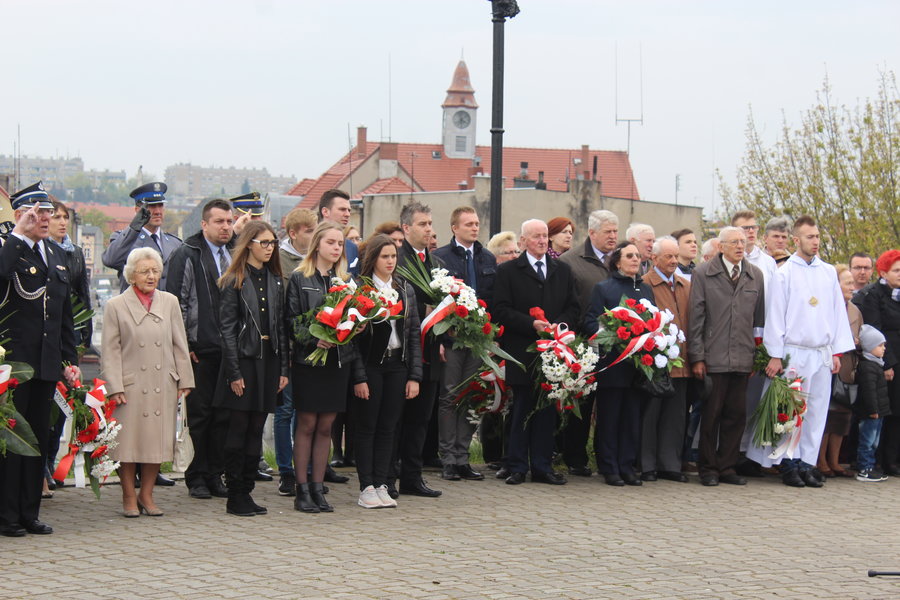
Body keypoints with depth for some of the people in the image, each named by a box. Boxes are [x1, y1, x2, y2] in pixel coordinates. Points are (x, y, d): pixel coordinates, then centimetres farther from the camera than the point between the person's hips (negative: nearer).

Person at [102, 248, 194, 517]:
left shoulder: (169, 302, 9)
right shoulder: (116, 306, 0)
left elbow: (179, 344, 11)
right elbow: (110, 351, -1)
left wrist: (184, 380, 6)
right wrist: (114, 387, -8)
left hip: (163, 386, 3)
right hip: (130, 385, -3)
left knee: (157, 441, 5)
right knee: (129, 443, 0)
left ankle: (146, 495, 16)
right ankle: (129, 497, 12)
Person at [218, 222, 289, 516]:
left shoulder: (275, 281, 12)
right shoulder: (234, 281, -5)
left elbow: (281, 326, 12)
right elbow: (227, 328, -8)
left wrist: (283, 368, 5)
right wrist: (234, 373, -13)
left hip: (268, 359, 5)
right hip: (244, 359, -5)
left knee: (257, 429, 7)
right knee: (239, 428, -2)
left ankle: (247, 491, 13)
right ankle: (235, 496, 2)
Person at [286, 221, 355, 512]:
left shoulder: (346, 280, 11)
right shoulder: (299, 278, -2)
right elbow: (291, 319, -7)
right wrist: (314, 339, -20)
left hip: (338, 360, 4)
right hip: (308, 358, -4)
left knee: (326, 426, 7)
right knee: (307, 424, 0)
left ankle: (318, 487, 13)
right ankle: (302, 490, 5)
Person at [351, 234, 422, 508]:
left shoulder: (406, 290, 10)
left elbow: (414, 334, 10)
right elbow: (353, 336, -8)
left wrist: (415, 375, 3)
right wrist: (359, 377, -13)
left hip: (397, 366, 4)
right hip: (370, 365, -4)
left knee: (388, 427, 6)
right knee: (367, 426, 1)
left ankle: (381, 485, 10)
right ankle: (366, 488, 4)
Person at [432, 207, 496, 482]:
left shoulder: (488, 259, 13)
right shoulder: (440, 257, -2)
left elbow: (494, 300, 13)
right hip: (451, 337, -4)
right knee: (449, 398, -1)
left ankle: (462, 457, 12)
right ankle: (448, 459, 3)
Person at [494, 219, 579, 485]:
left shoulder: (563, 271, 14)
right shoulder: (508, 271, 2)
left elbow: (573, 308, 12)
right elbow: (501, 311, -5)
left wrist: (558, 324, -8)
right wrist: (532, 324, -16)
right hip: (521, 351, -3)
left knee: (547, 411, 5)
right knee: (522, 410, 0)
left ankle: (542, 466, 11)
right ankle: (517, 466, 6)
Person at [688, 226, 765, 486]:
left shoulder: (755, 275, 11)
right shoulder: (703, 274, 1)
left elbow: (759, 317, 14)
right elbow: (695, 317, 0)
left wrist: (758, 355, 10)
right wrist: (697, 357, -5)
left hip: (742, 358, 3)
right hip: (713, 356, -3)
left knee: (736, 414, 5)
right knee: (711, 414, 0)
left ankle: (727, 467, 15)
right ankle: (708, 468, 9)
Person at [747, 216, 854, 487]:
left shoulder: (829, 273, 10)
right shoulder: (783, 274, -2)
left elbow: (839, 312, 12)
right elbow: (774, 316, -3)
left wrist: (837, 351, 7)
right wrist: (775, 356, -7)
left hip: (822, 353, 4)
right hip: (793, 352, -4)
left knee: (817, 410, 3)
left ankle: (807, 463, 9)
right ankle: (789, 465, 4)